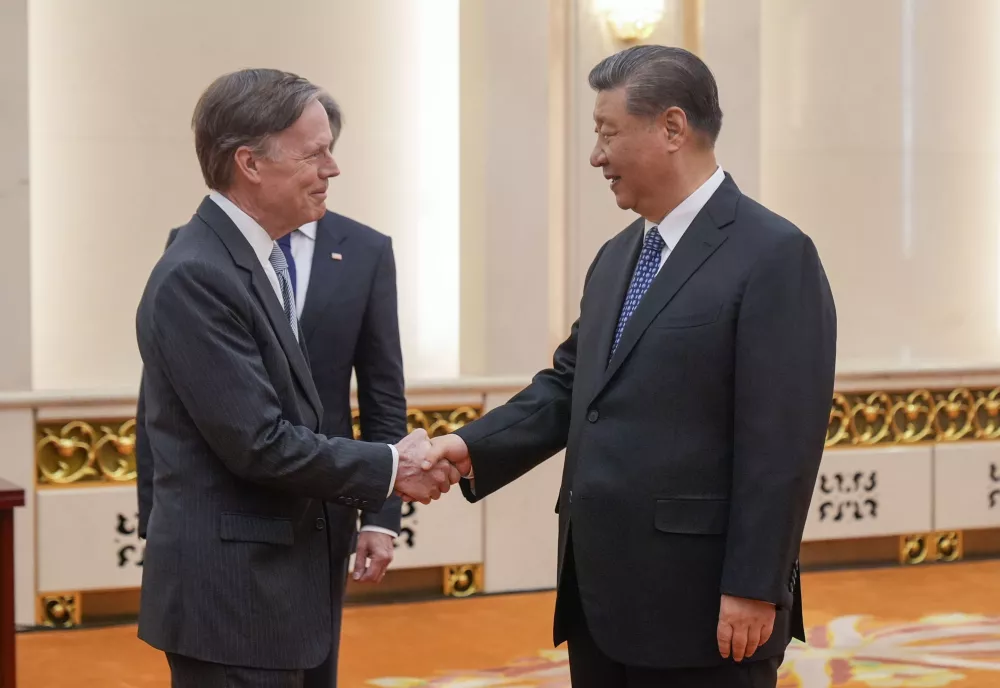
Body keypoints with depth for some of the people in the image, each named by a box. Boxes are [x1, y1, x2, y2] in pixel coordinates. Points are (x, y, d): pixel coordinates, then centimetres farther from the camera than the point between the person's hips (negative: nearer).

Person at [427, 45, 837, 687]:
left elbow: (781, 442, -16)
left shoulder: (774, 256, -11)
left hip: (700, 607, -8)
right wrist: (474, 447, 0)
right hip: (601, 598, 8)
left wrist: (753, 590, -18)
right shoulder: (618, 256, 15)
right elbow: (569, 385, 16)